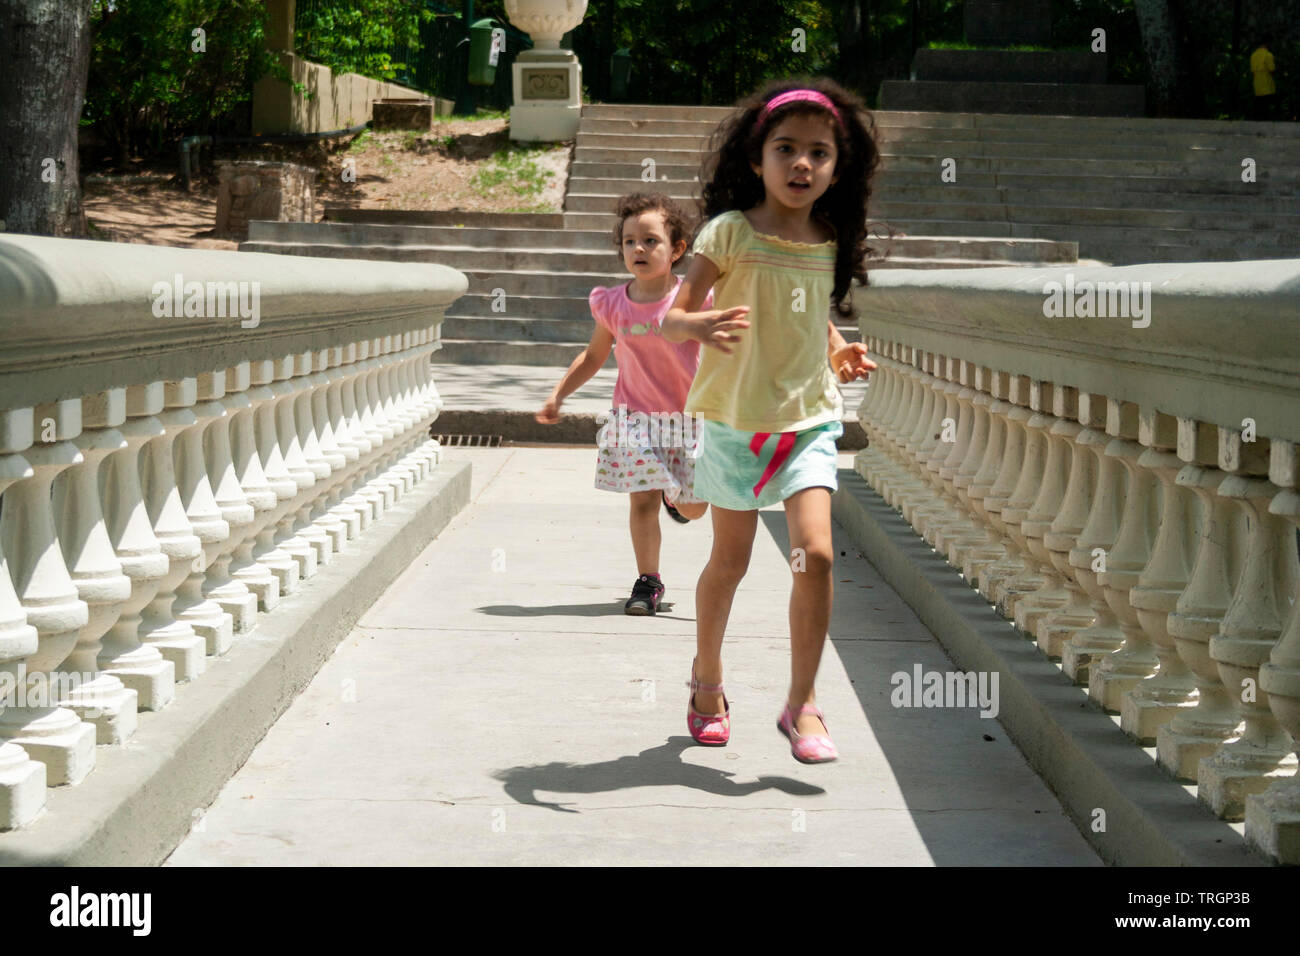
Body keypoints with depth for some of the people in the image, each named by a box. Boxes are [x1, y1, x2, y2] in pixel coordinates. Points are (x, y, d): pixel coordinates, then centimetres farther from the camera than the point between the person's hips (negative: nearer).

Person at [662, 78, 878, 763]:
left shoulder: (829, 244, 4)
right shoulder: (730, 232, -8)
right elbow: (671, 319, -12)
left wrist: (839, 352, 3)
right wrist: (697, 325, -35)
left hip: (808, 420, 2)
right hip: (735, 420, -2)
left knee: (815, 553, -13)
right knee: (729, 559, 10)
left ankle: (801, 704, -1)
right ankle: (708, 677, 35)